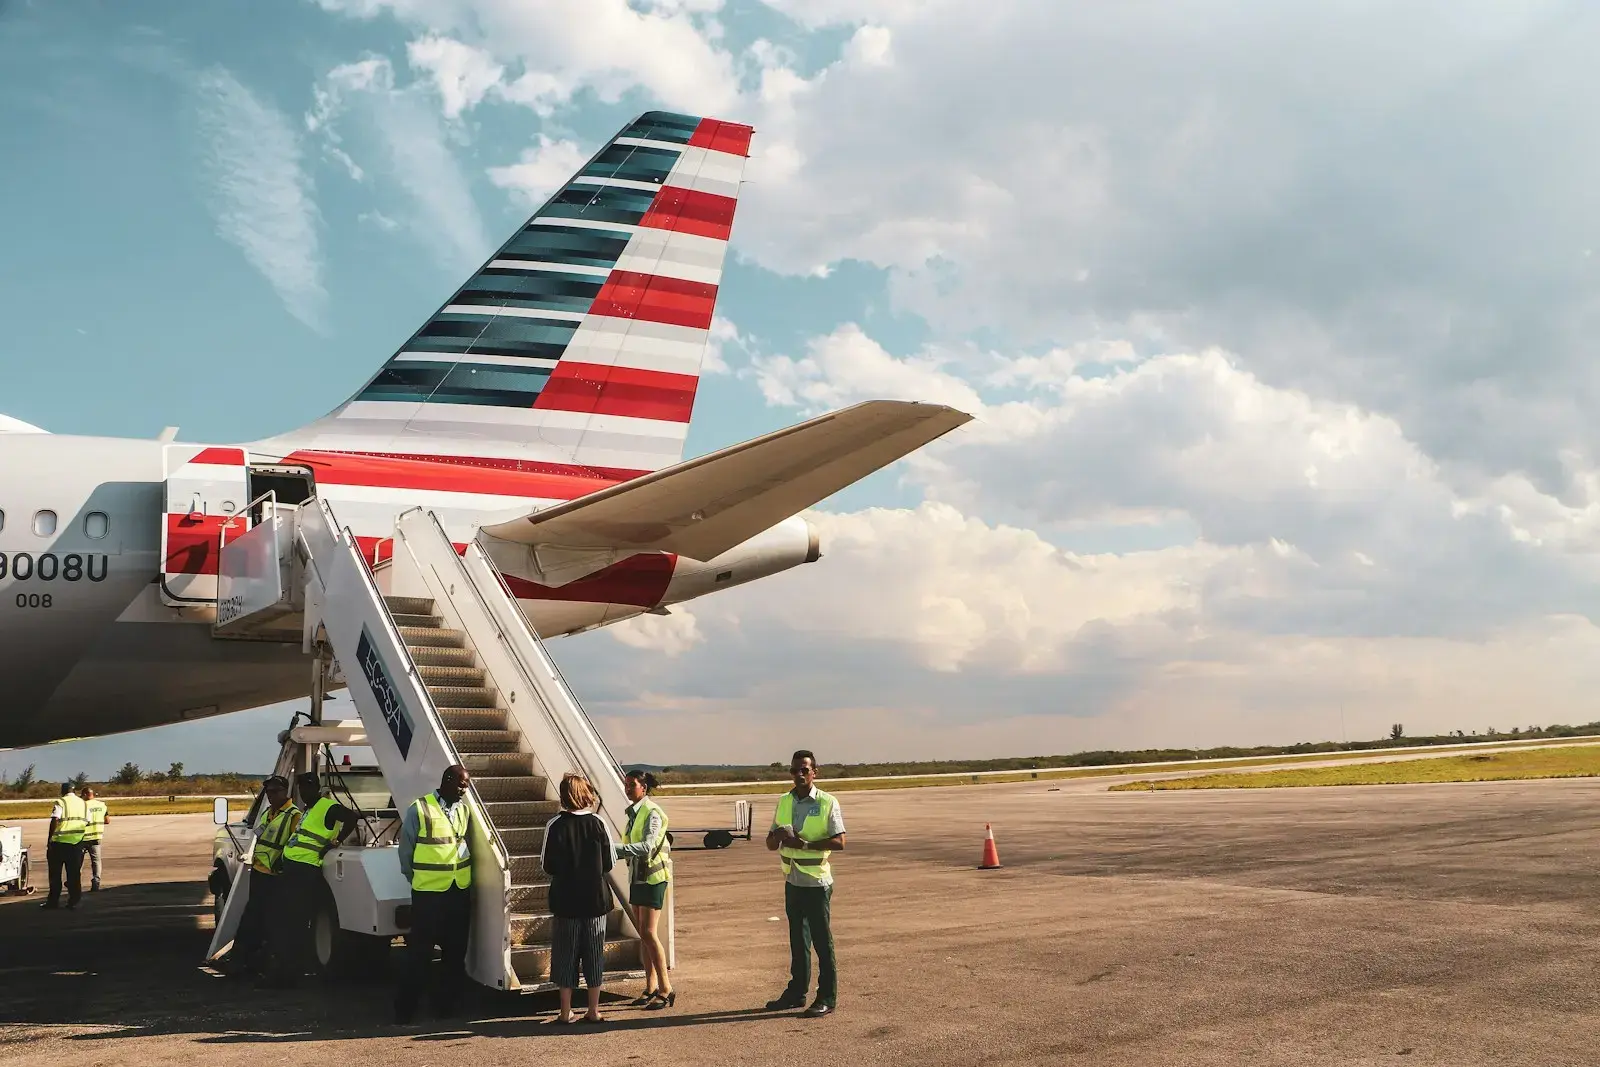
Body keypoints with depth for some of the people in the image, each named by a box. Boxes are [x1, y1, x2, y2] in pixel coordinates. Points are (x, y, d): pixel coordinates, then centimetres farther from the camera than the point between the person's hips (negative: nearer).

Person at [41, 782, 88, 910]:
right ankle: (74, 901, 6)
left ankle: (53, 900, 9)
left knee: (55, 873, 7)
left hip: (60, 842, -4)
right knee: (74, 873, 8)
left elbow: (54, 821, -16)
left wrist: (50, 839, -11)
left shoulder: (61, 802, -6)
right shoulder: (82, 803, 11)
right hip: (77, 842, 4)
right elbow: (87, 822, 10)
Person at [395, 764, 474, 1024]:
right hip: (428, 894, -5)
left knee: (455, 953, 11)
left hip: (460, 892, 5)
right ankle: (404, 1010, 10)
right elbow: (406, 850, -2)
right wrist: (417, 882, 3)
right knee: (419, 954, 0)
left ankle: (444, 1004, 22)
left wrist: (467, 879, 9)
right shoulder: (419, 810, -9)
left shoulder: (465, 810, 8)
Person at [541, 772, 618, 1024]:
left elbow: (547, 865, -6)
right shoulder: (598, 823, -7)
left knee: (565, 955, 9)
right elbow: (610, 862, -2)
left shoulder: (554, 825, -10)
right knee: (594, 954, 10)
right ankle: (594, 1010, 14)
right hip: (595, 899, 1)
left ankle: (566, 1011, 12)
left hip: (565, 901, -1)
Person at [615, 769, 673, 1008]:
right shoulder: (631, 812, 12)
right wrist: (618, 849, 4)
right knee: (643, 934, 10)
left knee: (649, 933, -11)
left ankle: (666, 990, -5)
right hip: (637, 877, 9)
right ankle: (651, 987, 17)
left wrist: (615, 848, -30)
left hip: (653, 877, -9)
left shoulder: (652, 813, -15)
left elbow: (646, 847, -25)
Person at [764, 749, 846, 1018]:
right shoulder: (783, 802, 9)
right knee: (797, 939, 15)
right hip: (792, 881, 6)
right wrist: (778, 835, -12)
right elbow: (771, 844, 12)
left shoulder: (827, 803, -8)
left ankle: (827, 998, 7)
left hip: (816, 882, -6)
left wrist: (805, 844, -23)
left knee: (822, 940, 0)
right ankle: (796, 992, 25)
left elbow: (839, 842, -16)